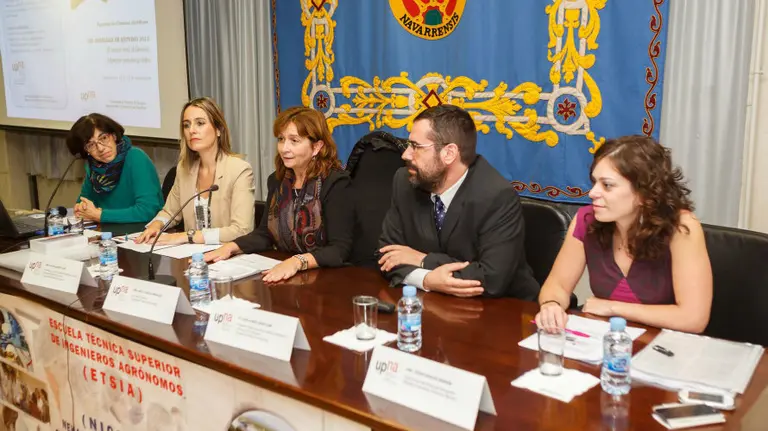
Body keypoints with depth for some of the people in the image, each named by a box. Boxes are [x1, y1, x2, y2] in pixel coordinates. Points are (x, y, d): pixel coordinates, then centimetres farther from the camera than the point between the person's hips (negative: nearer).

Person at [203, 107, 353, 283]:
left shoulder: (335, 183, -14)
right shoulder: (276, 180, 7)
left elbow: (340, 249, -21)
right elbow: (265, 234, 11)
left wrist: (297, 262, -35)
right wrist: (230, 247, -5)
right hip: (283, 278, 6)